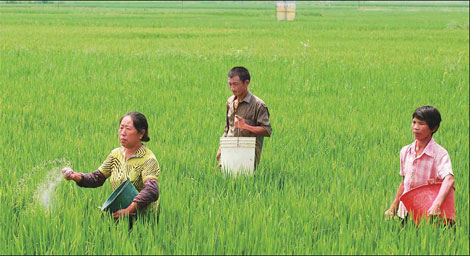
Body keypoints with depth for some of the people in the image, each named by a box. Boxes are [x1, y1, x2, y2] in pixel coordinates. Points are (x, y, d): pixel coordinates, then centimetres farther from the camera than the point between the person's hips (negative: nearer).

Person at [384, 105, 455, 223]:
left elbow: (449, 179, -31)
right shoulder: (405, 151, 6)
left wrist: (436, 205, -46)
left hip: (426, 213, -5)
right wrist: (393, 207, 14)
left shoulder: (439, 154, -14)